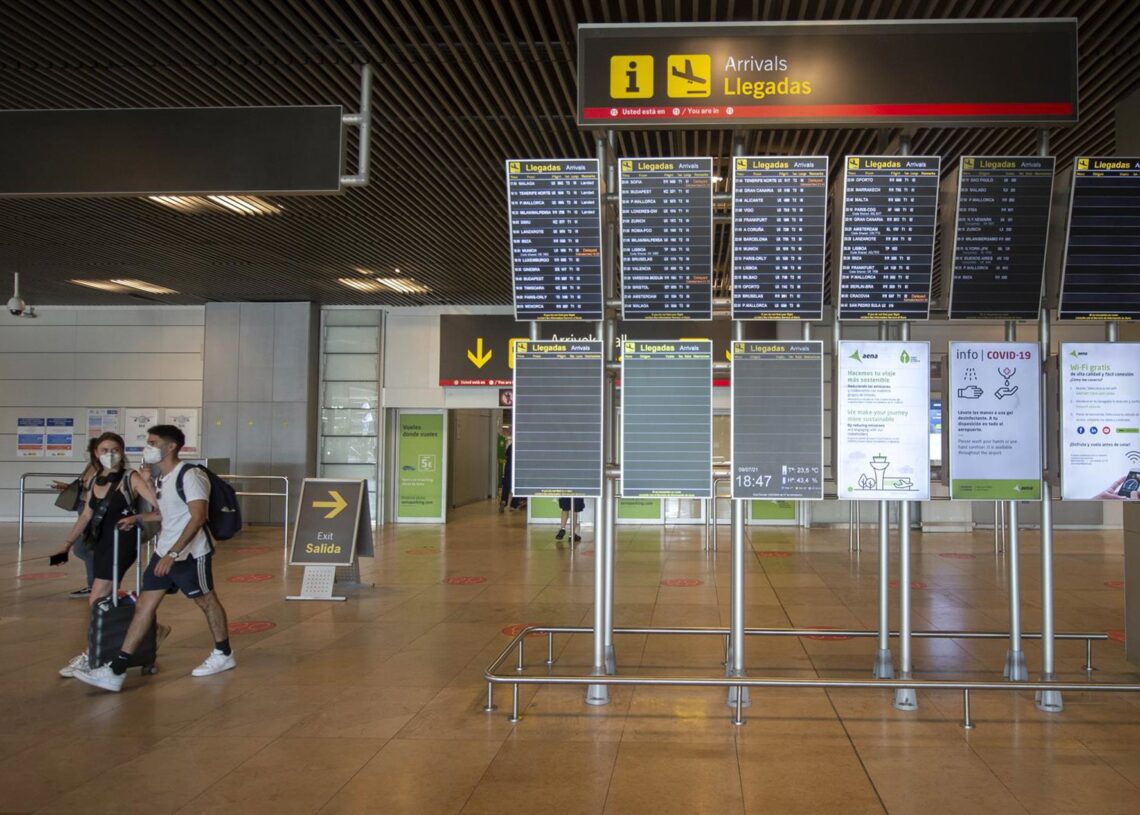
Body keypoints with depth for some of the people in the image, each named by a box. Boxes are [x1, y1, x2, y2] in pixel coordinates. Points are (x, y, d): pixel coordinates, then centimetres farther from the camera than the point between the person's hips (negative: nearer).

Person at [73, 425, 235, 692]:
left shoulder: (189, 475, -18)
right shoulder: (162, 478, 11)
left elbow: (198, 517, -25)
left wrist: (173, 553, -30)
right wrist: (139, 518, 19)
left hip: (190, 555, -9)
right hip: (165, 552, 9)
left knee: (206, 601, 9)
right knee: (144, 606, 4)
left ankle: (224, 655, 29)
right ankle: (116, 671, 5)